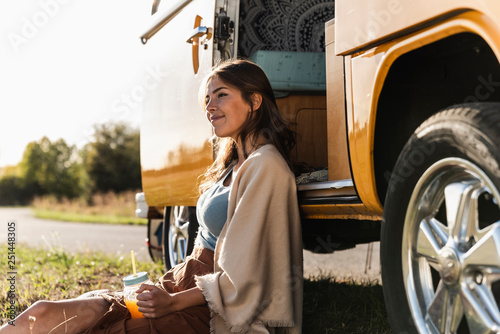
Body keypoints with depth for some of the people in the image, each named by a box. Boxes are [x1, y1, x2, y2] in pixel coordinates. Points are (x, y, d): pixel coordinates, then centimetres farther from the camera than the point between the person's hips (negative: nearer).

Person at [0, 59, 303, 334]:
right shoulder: (234, 164, 17)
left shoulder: (264, 166, -14)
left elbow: (243, 276, -17)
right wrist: (164, 290, 9)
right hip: (185, 286, 9)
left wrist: (173, 302, -14)